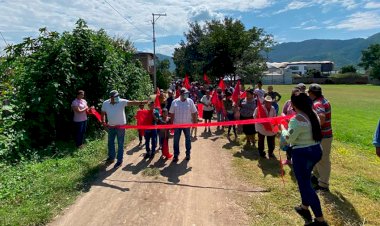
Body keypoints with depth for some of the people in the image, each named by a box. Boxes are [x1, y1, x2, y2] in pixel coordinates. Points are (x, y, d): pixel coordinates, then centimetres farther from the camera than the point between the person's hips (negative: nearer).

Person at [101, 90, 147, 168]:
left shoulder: (122, 102, -17)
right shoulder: (105, 103, -7)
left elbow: (132, 103, -28)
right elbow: (103, 113, 9)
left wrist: (142, 102, -40)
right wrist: (103, 122, 1)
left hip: (120, 126, -4)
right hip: (111, 127, 4)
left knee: (120, 144, 5)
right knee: (110, 143, 19)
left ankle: (119, 161, 18)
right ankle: (111, 157, 40)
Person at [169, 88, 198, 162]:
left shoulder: (190, 101, -3)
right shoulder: (175, 102, -4)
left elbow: (194, 113, 1)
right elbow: (172, 113, 1)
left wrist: (194, 122, -1)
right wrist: (172, 123, 0)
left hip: (187, 124, 0)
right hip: (177, 124, 0)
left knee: (188, 139, 13)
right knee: (176, 140, 5)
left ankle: (188, 154, 29)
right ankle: (176, 155, 17)